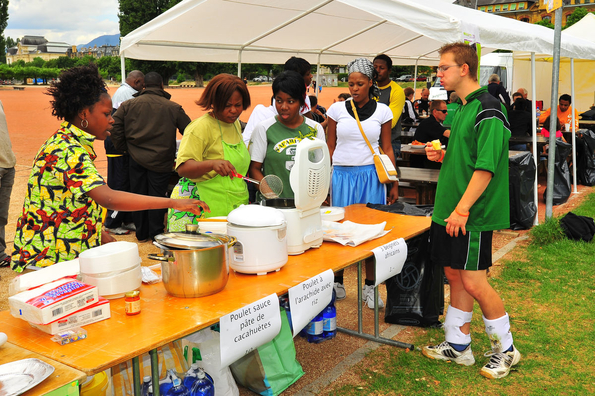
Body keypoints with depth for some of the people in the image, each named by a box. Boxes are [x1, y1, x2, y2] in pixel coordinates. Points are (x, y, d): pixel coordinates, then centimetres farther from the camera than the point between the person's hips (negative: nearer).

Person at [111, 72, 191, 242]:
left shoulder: (128, 105, 4)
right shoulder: (174, 107, -1)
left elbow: (115, 128, 0)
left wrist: (123, 148, 11)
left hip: (136, 158, 2)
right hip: (161, 160, -2)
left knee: (139, 195, 13)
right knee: (157, 196, 6)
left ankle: (141, 233, 23)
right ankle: (156, 234, 13)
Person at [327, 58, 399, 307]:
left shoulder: (382, 111, 5)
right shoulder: (337, 109, 3)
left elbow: (387, 149, 8)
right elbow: (329, 147, 8)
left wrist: (394, 183, 5)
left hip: (371, 175, 0)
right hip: (342, 174, 0)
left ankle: (370, 286, 14)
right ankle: (337, 283, 18)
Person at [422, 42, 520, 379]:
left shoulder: (487, 110, -15)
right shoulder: (463, 108, 14)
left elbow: (486, 167, -22)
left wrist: (462, 209, -24)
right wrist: (442, 155, 6)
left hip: (473, 214, -9)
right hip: (451, 210, 9)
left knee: (474, 283, -2)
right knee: (455, 276, 14)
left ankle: (506, 349, 18)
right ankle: (458, 345, 27)